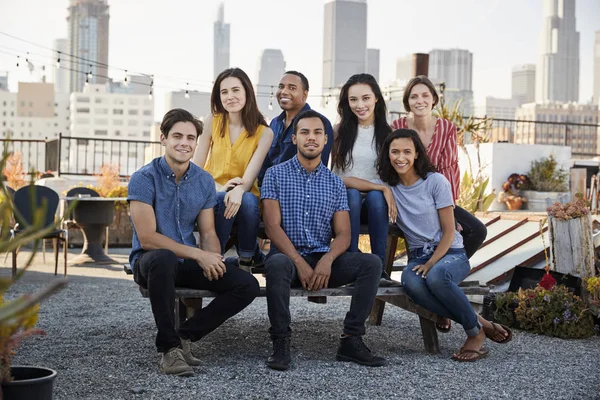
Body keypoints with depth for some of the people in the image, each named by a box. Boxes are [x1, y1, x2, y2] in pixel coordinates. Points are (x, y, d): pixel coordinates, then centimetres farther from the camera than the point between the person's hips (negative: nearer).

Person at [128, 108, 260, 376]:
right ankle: (169, 347, -25)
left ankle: (185, 336, -3)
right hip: (150, 261, -5)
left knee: (248, 286, -13)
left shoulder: (204, 181, 5)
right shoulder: (145, 178, -11)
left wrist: (212, 258, -17)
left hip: (189, 263, 5)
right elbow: (147, 238, -17)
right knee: (163, 258, -41)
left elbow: (208, 233, 6)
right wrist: (198, 255, -21)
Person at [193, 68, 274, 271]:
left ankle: (246, 261, -17)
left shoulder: (264, 133, -4)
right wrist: (218, 189, -22)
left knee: (248, 200, -36)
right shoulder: (213, 122, 0)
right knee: (222, 200, -36)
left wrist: (239, 190, -40)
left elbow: (250, 177, -15)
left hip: (244, 196, 0)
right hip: (213, 195, 0)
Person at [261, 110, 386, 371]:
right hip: (287, 255, -3)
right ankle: (281, 343, -26)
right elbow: (272, 226, -6)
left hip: (324, 259, 3)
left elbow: (343, 234, 5)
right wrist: (300, 263, -18)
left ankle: (351, 340, -17)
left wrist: (328, 259, -17)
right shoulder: (276, 175, 4)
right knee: (277, 264, -38)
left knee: (371, 263, -20)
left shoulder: (335, 183, 13)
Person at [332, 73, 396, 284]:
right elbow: (338, 176, -11)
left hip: (377, 202, 1)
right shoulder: (340, 131, -1)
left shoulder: (387, 132, 4)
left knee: (375, 196, -32)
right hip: (346, 199, -1)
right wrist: (381, 187, -20)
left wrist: (387, 192, -15)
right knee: (352, 194, -33)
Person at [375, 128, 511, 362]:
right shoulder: (388, 185, 5)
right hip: (418, 256, 3)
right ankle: (481, 324, -22)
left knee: (435, 276, -40)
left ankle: (476, 331, -15)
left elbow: (449, 232, -6)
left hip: (450, 252, -3)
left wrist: (431, 263, -18)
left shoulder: (436, 181, -5)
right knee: (411, 283, -36)